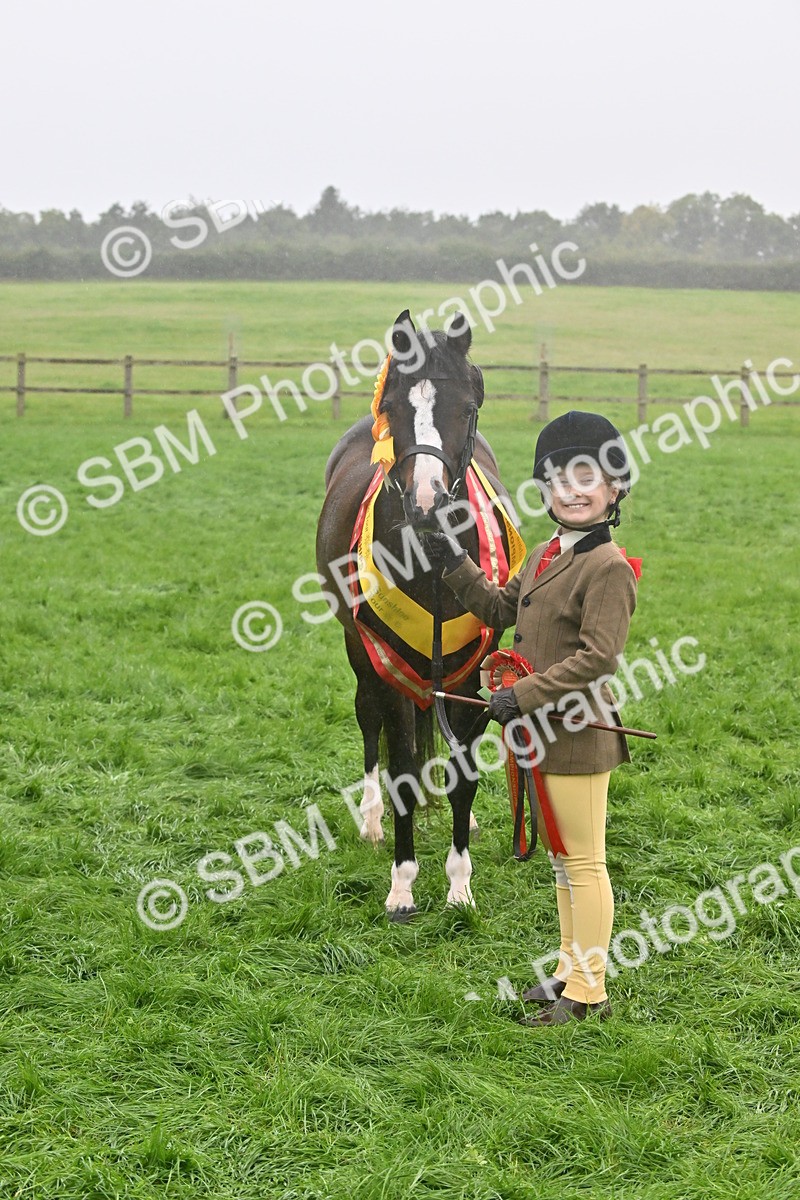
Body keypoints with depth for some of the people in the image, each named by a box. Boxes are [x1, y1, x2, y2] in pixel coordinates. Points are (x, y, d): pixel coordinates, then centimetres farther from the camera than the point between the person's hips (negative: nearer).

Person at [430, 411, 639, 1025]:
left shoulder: (608, 566, -17)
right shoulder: (547, 554, 12)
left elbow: (598, 656, -24)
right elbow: (500, 608, 24)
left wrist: (522, 696, -23)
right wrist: (454, 561, 16)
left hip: (578, 737, -9)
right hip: (544, 732, 9)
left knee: (583, 863, 0)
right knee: (563, 859, 18)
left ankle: (589, 992, 9)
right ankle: (572, 971, 31)